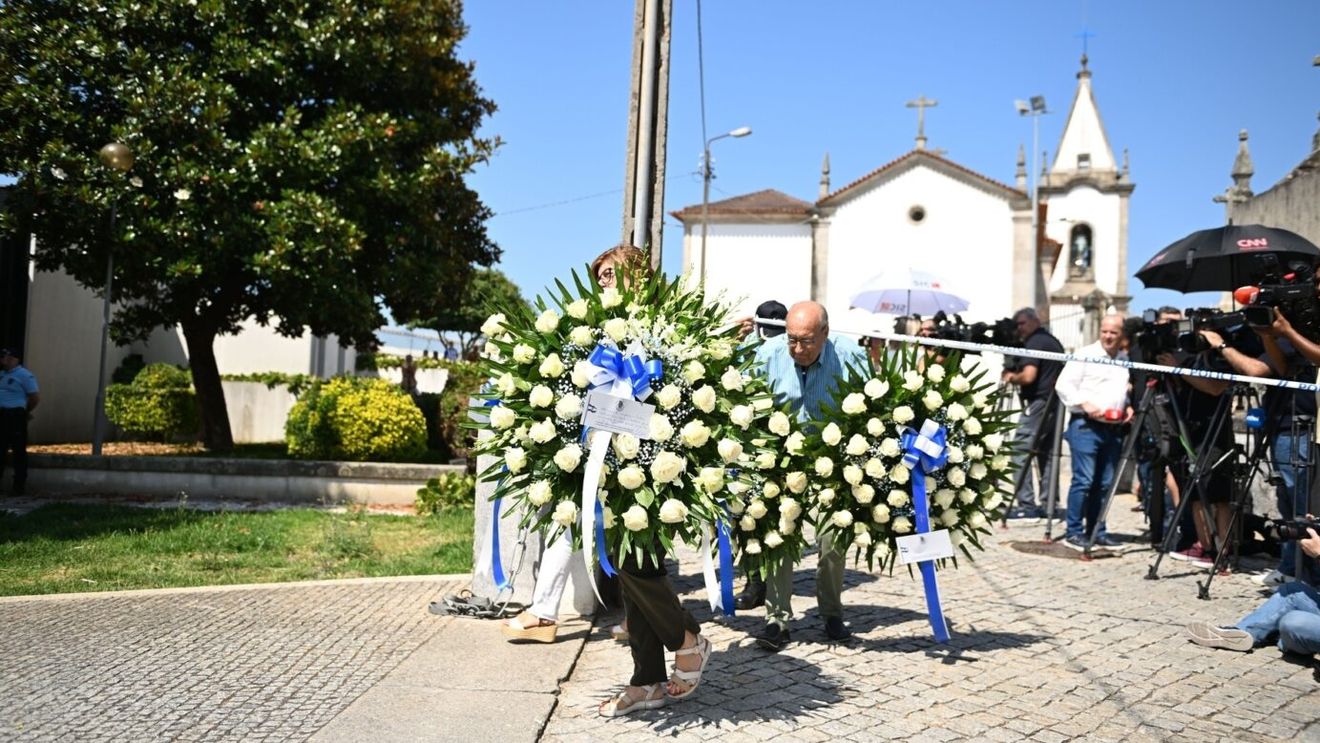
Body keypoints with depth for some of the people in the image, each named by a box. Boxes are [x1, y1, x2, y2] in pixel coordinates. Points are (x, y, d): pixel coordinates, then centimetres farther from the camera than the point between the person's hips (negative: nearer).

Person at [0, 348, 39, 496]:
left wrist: (25, 412, 1)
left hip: (16, 417, -8)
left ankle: (20, 485, 0)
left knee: (19, 451, -3)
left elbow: (36, 397, -9)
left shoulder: (24, 375, -7)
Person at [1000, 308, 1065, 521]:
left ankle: (1027, 504, -14)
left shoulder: (1034, 343, -9)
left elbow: (1029, 376, -21)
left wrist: (1012, 377, -1)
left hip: (1039, 402, -9)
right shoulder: (1053, 341, 19)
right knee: (1046, 453, 11)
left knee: (1021, 450, -9)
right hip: (1054, 403, 9)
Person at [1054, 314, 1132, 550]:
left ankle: (1097, 531, 16)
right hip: (1085, 426, -6)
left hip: (1114, 429, 6)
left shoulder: (1127, 360, 17)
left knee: (1104, 483, 7)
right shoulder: (1084, 355, -1)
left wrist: (1129, 406, 9)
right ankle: (1073, 532, -4)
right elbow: (1063, 384, -6)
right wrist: (1084, 403, -16)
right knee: (1083, 480, -9)